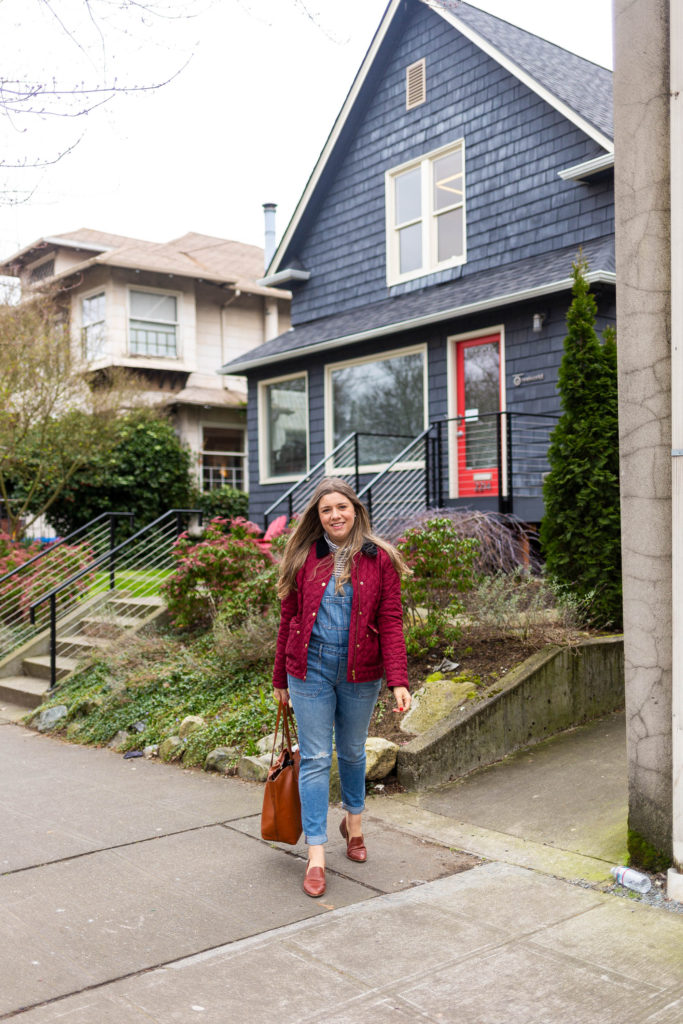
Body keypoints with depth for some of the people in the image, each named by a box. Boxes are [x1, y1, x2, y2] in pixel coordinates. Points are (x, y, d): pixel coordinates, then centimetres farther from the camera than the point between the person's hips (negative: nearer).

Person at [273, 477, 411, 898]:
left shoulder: (379, 560, -3)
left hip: (360, 673, 0)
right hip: (310, 670, 0)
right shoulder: (304, 558, 0)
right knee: (315, 758, 1)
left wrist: (399, 681, -14)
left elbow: (391, 622, -6)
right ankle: (316, 855, 7)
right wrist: (281, 678, 8)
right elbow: (289, 618, 5)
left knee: (353, 752, 18)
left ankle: (354, 820, 44)